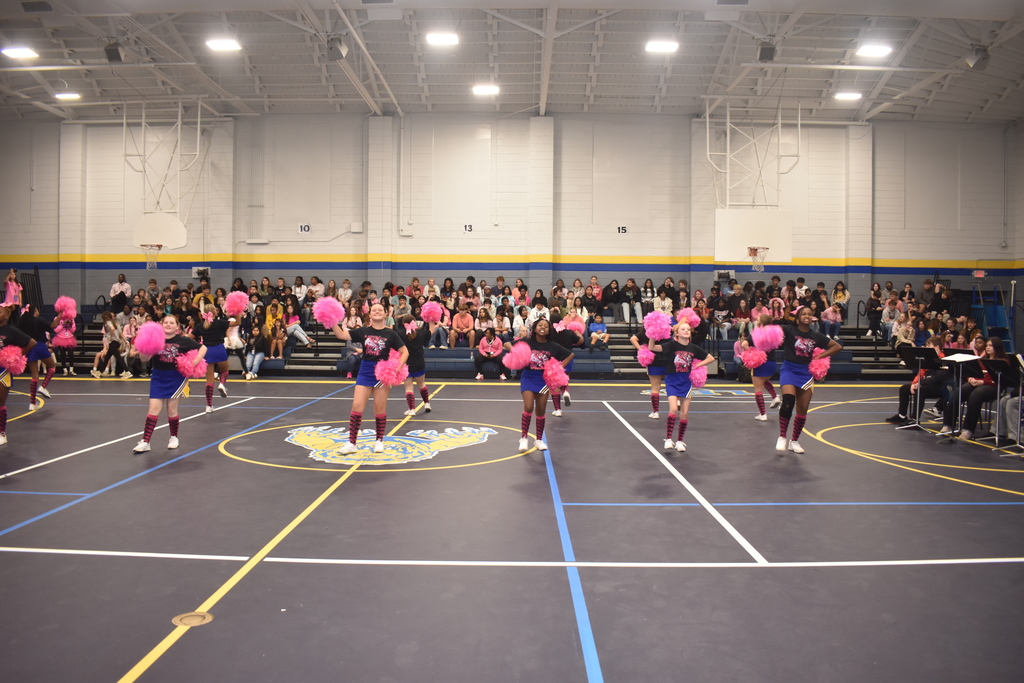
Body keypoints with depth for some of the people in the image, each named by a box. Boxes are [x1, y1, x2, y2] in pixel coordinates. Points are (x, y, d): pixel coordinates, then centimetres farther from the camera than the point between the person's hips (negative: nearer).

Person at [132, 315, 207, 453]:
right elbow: (144, 359, -5)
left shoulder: (183, 340, -6)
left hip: (176, 378, -2)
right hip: (158, 377, 2)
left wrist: (195, 361, -14)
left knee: (172, 409, 3)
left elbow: (203, 348, -1)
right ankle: (145, 442, 0)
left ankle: (174, 437, 25)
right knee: (154, 408, -3)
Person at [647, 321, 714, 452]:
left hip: (686, 381, 3)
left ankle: (680, 441, 19)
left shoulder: (693, 348, 0)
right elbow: (651, 348, -18)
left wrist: (697, 365, -1)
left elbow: (711, 358, 11)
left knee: (685, 413, 4)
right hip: (672, 381, -3)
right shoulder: (672, 345, -9)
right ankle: (668, 439, -4)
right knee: (673, 409, -18)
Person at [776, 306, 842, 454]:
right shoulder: (789, 330, -5)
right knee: (788, 401, -27)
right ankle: (782, 437, -11)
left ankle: (794, 441, 24)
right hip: (789, 370, -4)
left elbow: (837, 346, 12)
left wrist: (822, 355, 1)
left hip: (805, 373, 4)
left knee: (802, 410, 6)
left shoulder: (816, 336, 5)